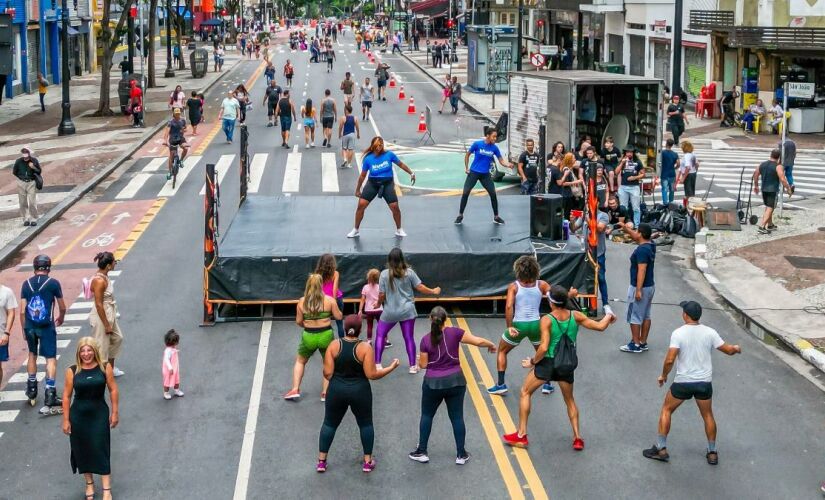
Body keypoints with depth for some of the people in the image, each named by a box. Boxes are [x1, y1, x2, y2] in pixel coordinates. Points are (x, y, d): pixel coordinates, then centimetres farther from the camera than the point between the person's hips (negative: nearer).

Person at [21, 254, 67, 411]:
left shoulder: (26, 284, 2)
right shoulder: (53, 283, -6)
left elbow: (22, 311, 1)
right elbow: (62, 307, 3)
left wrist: (24, 328, 13)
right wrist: (60, 318, 24)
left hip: (30, 326, 3)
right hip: (46, 326, -3)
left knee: (32, 354, 23)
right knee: (50, 358, 2)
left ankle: (32, 388, 31)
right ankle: (49, 393, -7)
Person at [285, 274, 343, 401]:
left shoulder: (302, 301, -4)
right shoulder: (329, 300, -8)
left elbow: (298, 321, 1)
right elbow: (339, 317, -3)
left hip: (309, 337, 1)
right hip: (326, 336, -1)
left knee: (300, 361, 25)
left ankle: (295, 389, 17)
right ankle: (325, 393, 15)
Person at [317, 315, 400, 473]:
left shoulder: (334, 345, -8)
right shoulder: (365, 347, -13)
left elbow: (327, 373, -8)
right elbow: (371, 374, -14)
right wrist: (391, 367, -3)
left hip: (337, 391, 1)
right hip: (360, 392, -1)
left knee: (330, 423, 15)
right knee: (365, 424, 16)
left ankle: (321, 461, 15)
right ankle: (367, 462, 19)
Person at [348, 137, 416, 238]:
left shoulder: (389, 154, -10)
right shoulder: (368, 159, -8)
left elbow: (401, 164, 7)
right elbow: (363, 175, 4)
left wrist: (411, 173, 7)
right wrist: (357, 190, 8)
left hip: (387, 183, 0)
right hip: (372, 183, 0)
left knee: (394, 207, -9)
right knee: (361, 204, -11)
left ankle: (399, 230, 16)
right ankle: (356, 230, 6)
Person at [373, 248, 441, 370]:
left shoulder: (384, 274, -9)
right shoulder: (409, 272, -6)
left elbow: (381, 295, -7)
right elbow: (420, 287, 0)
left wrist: (378, 303, 14)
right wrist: (434, 291, 16)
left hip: (389, 312, -1)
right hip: (407, 311, 1)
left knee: (380, 335, 15)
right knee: (409, 337, 9)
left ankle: (377, 364, 11)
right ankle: (412, 366, 14)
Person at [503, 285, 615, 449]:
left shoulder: (547, 320, -16)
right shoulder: (576, 316, -6)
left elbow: (543, 348, -21)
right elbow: (600, 326, 0)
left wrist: (533, 361, -5)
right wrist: (608, 317, 20)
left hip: (548, 363, -4)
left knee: (525, 393, 15)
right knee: (569, 400, 25)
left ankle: (521, 436, 14)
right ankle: (577, 438, 21)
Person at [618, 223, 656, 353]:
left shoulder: (642, 250, -23)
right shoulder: (650, 245, 4)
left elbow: (642, 270, -26)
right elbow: (637, 238, 26)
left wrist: (638, 290, -26)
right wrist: (627, 229, 21)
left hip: (640, 287, -9)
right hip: (650, 286, 9)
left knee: (634, 316, 0)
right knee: (645, 315, 14)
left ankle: (635, 344, 5)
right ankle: (643, 343, 21)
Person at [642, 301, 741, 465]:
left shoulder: (678, 333, -14)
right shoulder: (709, 333, -5)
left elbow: (669, 360, -19)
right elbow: (728, 350, 4)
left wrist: (663, 375, -2)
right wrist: (736, 348, 27)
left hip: (683, 382, -3)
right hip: (705, 382, 3)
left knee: (666, 410, 16)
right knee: (708, 415, 21)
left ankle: (661, 449, 15)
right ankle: (712, 453, 27)